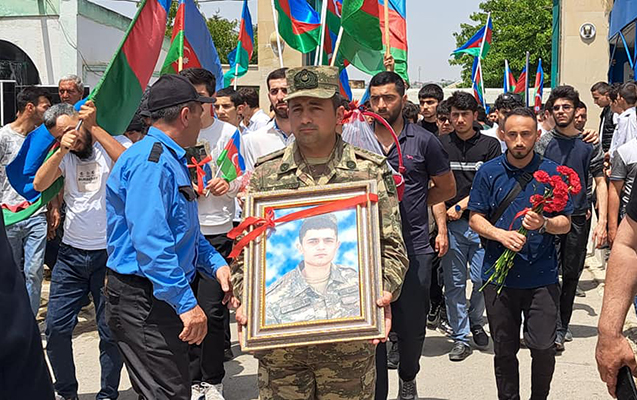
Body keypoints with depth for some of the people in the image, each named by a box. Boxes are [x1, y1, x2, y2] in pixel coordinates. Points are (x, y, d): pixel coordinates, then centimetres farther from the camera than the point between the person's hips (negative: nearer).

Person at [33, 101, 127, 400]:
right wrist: (62, 151, -15)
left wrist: (93, 127, -20)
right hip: (71, 254, 4)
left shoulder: (114, 144, -3)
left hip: (110, 254, -4)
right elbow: (40, 184, -4)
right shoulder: (63, 155, 10)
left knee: (111, 331, 3)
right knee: (56, 327, 4)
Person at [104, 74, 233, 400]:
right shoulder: (150, 161, -17)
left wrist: (216, 263, 11)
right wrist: (186, 303, -28)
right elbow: (150, 241, -27)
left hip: (163, 299, 11)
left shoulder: (171, 159, 18)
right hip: (143, 299, -11)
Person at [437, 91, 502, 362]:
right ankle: (460, 337, 14)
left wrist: (460, 206, -8)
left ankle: (476, 322, 27)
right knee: (454, 283, 2)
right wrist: (441, 222, -6)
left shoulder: (490, 145, 6)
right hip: (452, 225, 1)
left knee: (482, 279, -1)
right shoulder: (441, 145, 8)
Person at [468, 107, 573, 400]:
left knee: (543, 347, -3)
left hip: (542, 275, -1)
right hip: (499, 274, 1)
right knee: (504, 350, 11)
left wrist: (544, 224, -18)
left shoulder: (552, 172, 1)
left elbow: (565, 224, 3)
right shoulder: (489, 172, 2)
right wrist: (501, 234, -15)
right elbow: (476, 218, 3)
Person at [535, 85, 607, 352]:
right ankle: (552, 330, 3)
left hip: (579, 219, 2)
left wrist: (602, 222, -3)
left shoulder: (589, 144, 5)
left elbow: (600, 183, 6)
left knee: (571, 275, 9)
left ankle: (559, 331, 21)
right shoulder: (543, 143, 2)